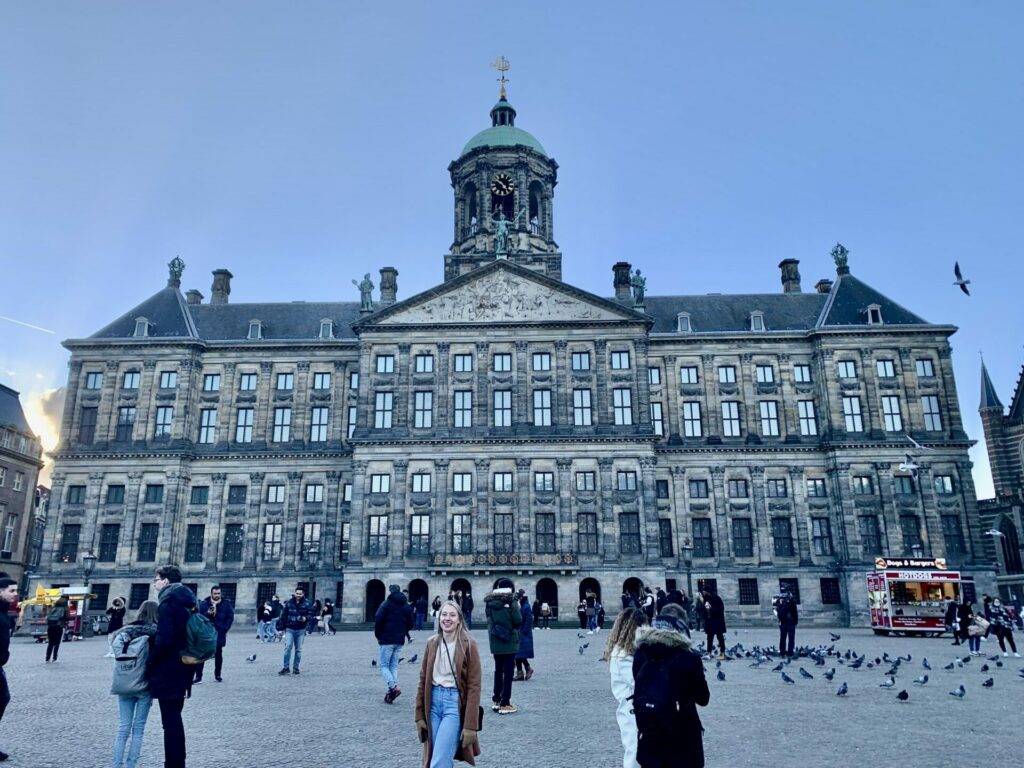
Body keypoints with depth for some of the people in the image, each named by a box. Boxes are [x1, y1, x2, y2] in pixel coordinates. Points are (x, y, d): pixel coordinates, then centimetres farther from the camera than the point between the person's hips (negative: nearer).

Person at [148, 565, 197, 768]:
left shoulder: (168, 603, -16)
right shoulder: (186, 601, 12)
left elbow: (163, 639, -23)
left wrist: (150, 662, -10)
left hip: (167, 671, -9)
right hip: (181, 669, 9)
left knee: (170, 722, -2)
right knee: (175, 719, 18)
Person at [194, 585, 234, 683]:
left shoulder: (226, 604, 1)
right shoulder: (204, 604, -1)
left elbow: (230, 618, 2)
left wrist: (224, 629, -9)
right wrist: (207, 613, -22)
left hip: (219, 635, 1)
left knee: (218, 655, 11)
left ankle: (217, 675, 23)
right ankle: (198, 676, 3)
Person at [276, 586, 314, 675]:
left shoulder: (307, 604, 0)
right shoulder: (289, 603, 1)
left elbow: (312, 614, -2)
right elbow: (283, 616, 4)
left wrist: (306, 618, -23)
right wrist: (281, 628, 2)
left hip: (301, 630, 0)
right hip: (289, 629, 0)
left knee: (298, 649, 5)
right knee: (288, 647, -10)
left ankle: (295, 668, 15)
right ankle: (285, 668, -3)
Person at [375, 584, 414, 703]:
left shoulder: (386, 604, -8)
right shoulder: (407, 606, 9)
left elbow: (378, 620, -14)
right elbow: (410, 624, 9)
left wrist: (378, 635, -1)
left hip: (387, 640, -5)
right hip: (400, 641, 5)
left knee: (384, 666, 1)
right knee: (394, 666, 12)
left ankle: (393, 687, -20)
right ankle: (391, 693, 8)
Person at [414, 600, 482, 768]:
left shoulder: (468, 645, -9)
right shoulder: (431, 643, 5)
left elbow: (474, 686, -10)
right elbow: (423, 680, 9)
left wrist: (470, 725, -13)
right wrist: (419, 715, 6)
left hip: (455, 702, -5)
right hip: (433, 700, 5)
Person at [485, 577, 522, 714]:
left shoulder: (490, 602, 2)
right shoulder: (510, 601, -13)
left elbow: (489, 619, 12)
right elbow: (518, 621, -12)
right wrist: (517, 608, 4)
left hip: (495, 642, 5)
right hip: (509, 641, -5)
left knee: (498, 670, 17)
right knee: (508, 672, 1)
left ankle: (496, 700, 23)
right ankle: (505, 704, 1)